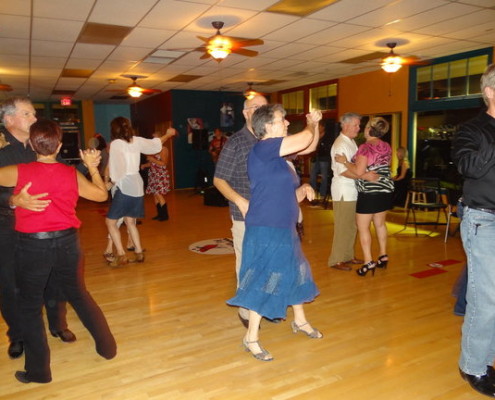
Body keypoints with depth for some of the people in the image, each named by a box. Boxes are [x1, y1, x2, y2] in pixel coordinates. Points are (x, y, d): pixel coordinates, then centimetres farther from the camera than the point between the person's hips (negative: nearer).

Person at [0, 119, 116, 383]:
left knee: (30, 306, 14)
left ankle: (38, 370, 21)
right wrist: (92, 166, 15)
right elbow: (102, 195, 8)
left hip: (32, 245, -3)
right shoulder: (72, 174, -3)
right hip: (67, 242, 3)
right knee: (79, 295, 20)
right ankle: (107, 346, 30)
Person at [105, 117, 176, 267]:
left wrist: (114, 179, -3)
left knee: (110, 221, 2)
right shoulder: (136, 141, 8)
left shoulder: (116, 144, -9)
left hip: (124, 186, -7)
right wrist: (168, 134, 39)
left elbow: (116, 165, -20)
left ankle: (121, 256, -2)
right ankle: (139, 253, 18)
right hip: (136, 185, 7)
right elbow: (156, 144, 22)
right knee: (130, 221, 17)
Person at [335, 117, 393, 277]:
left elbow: (359, 171, -22)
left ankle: (368, 262, -1)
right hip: (386, 189, 8)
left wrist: (345, 161, -10)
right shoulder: (386, 147, 7)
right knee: (380, 223, 17)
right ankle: (383, 256, 25)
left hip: (369, 192, -8)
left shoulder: (366, 147, -17)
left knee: (363, 226, 0)